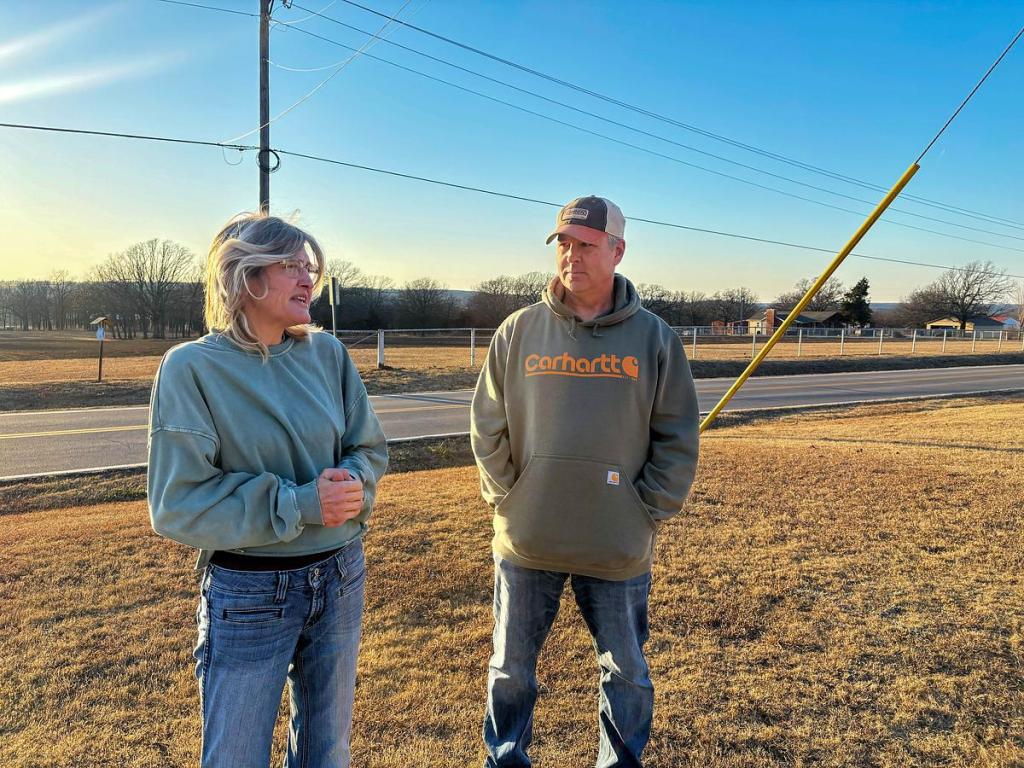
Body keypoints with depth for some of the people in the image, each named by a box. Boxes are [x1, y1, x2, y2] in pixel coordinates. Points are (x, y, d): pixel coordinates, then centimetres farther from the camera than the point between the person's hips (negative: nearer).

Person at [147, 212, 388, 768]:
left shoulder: (327, 353, -1)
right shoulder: (193, 367, -13)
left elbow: (370, 448, 6)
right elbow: (177, 505, -16)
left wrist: (352, 486, -16)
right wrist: (300, 504, -22)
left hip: (340, 577, 4)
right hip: (247, 592, -4)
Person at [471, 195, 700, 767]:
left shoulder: (655, 338, -4)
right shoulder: (519, 331, -2)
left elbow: (678, 440, -1)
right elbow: (488, 430, 2)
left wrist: (649, 511, -5)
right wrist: (508, 500, -3)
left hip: (620, 549, 0)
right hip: (526, 544, 1)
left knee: (627, 675, 17)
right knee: (511, 670, 17)